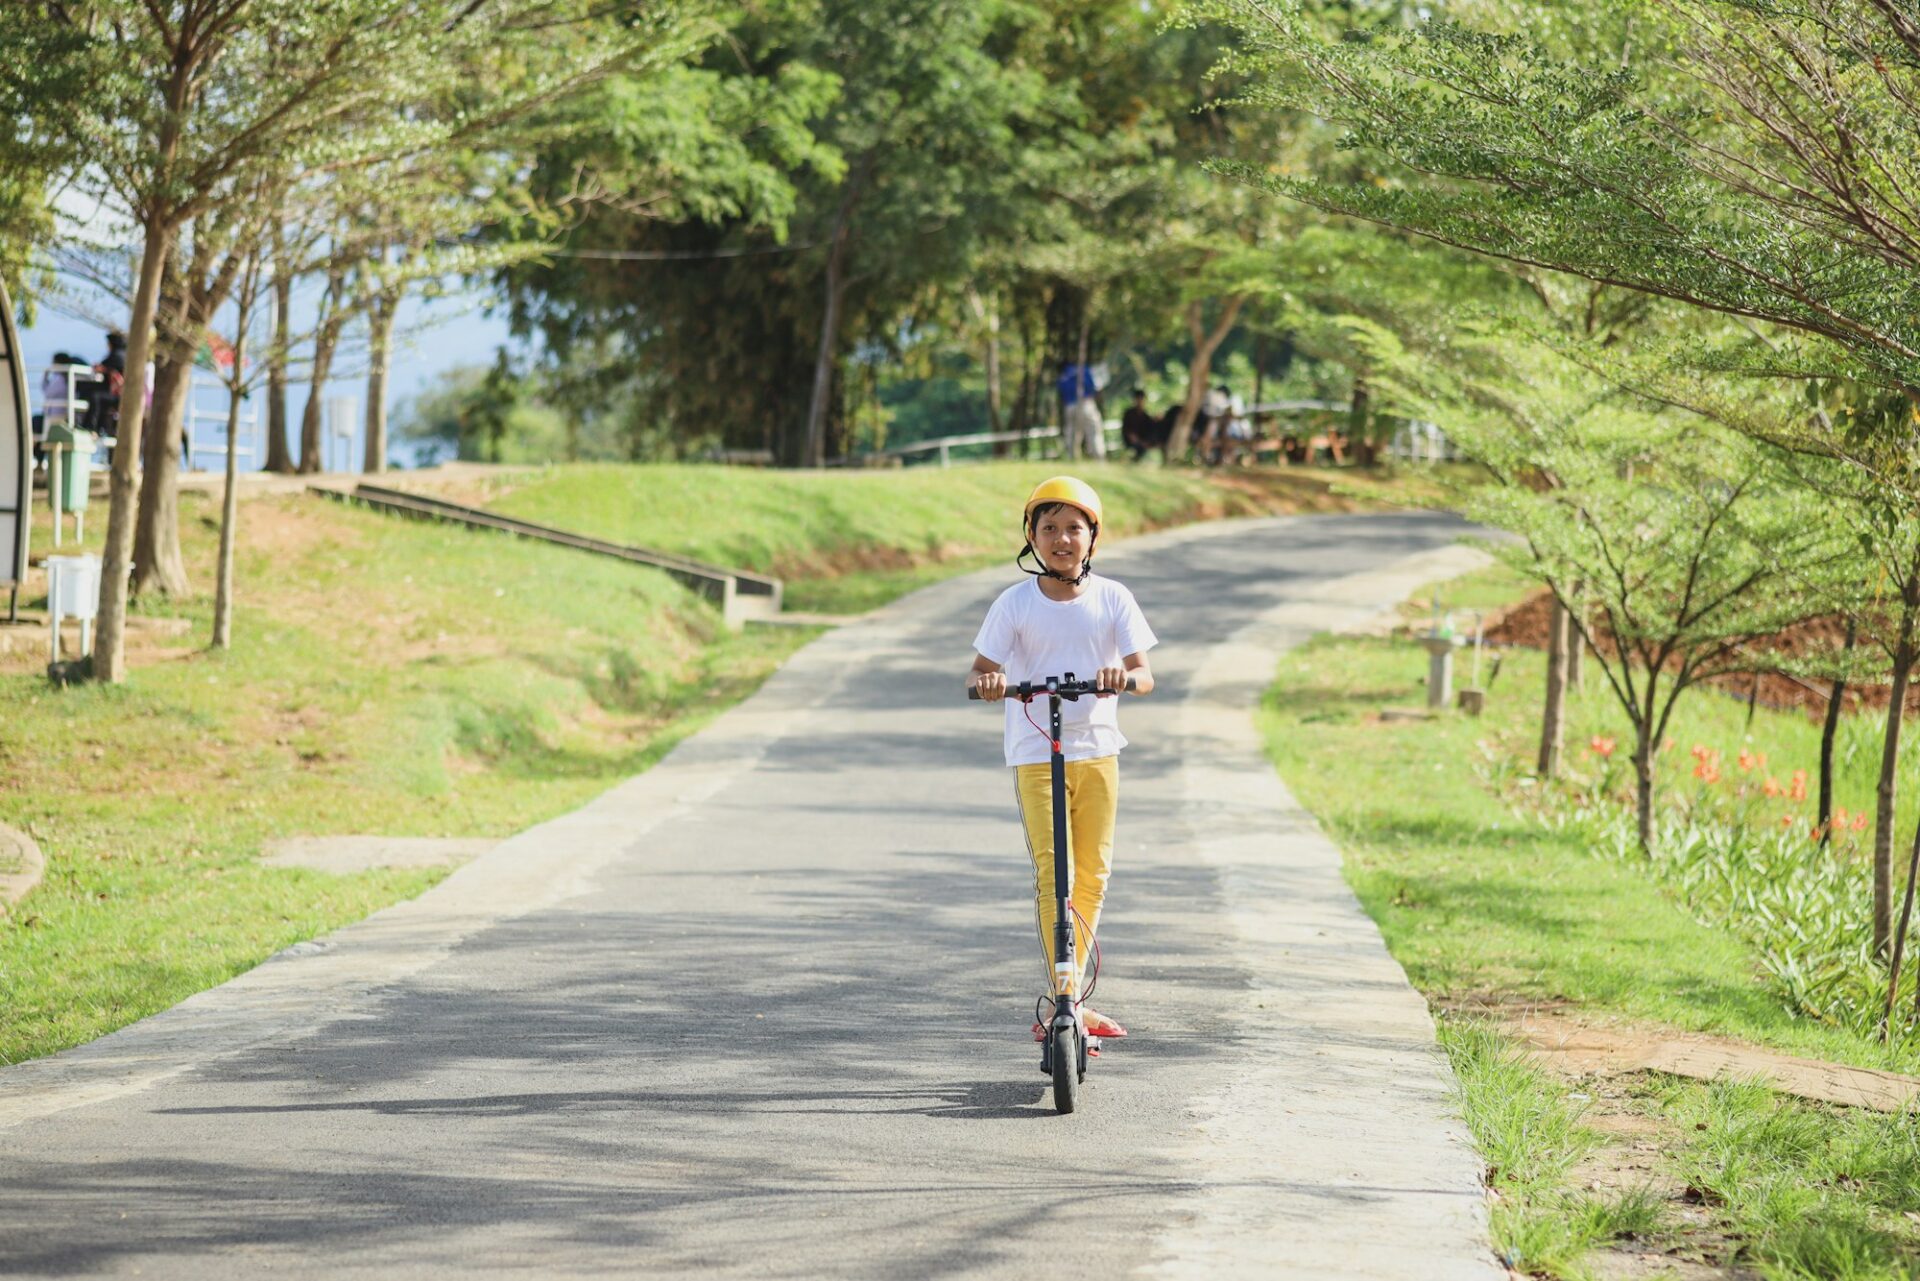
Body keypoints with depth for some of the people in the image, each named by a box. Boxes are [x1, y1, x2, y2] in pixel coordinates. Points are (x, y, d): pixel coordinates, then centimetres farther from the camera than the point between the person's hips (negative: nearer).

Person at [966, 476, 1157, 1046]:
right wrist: (987, 681, -27)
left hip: (1097, 749, 3)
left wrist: (1123, 675, -29)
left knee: (1092, 875, 9)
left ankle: (1073, 994, 22)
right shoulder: (1016, 603, -3)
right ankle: (1064, 1003, -14)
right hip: (1036, 754, -3)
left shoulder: (1112, 598, 0)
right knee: (1053, 873, -12)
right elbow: (980, 671, -2)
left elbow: (1145, 675, -5)